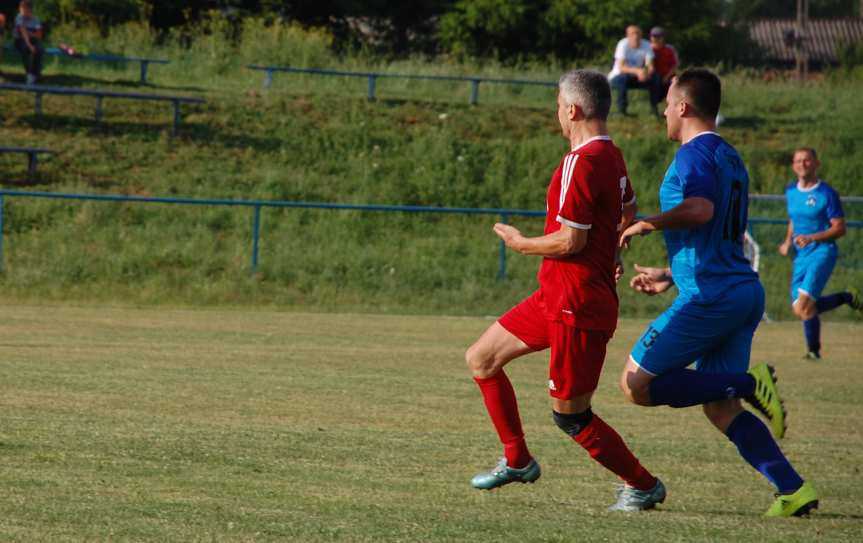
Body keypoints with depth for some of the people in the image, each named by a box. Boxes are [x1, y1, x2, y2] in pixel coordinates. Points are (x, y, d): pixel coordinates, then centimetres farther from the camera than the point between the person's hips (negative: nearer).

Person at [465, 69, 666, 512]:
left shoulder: (581, 162, -21)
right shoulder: (612, 157, 10)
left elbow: (571, 240, -23)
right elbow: (629, 214, 26)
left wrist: (522, 244, -6)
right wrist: (608, 254, 40)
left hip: (578, 308, -10)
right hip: (555, 297, 10)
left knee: (569, 414, -1)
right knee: (481, 359, 15)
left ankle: (643, 485, 12)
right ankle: (517, 460, 22)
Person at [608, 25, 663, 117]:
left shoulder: (646, 45, -11)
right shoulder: (623, 44, -22)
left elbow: (651, 66, -14)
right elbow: (621, 67, -31)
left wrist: (647, 73, -39)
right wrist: (637, 71, -46)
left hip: (636, 78, 4)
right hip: (618, 77, -4)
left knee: (655, 76, -19)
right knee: (624, 78, -37)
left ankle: (654, 108, -6)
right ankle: (621, 109, -22)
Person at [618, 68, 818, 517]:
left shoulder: (695, 153, -9)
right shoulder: (730, 157, 21)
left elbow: (700, 209, -28)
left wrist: (646, 224, -14)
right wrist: (671, 276, 33)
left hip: (709, 296, -9)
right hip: (744, 293, 9)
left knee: (637, 385, -4)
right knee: (720, 407, 9)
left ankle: (749, 383, -12)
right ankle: (792, 489, -4)